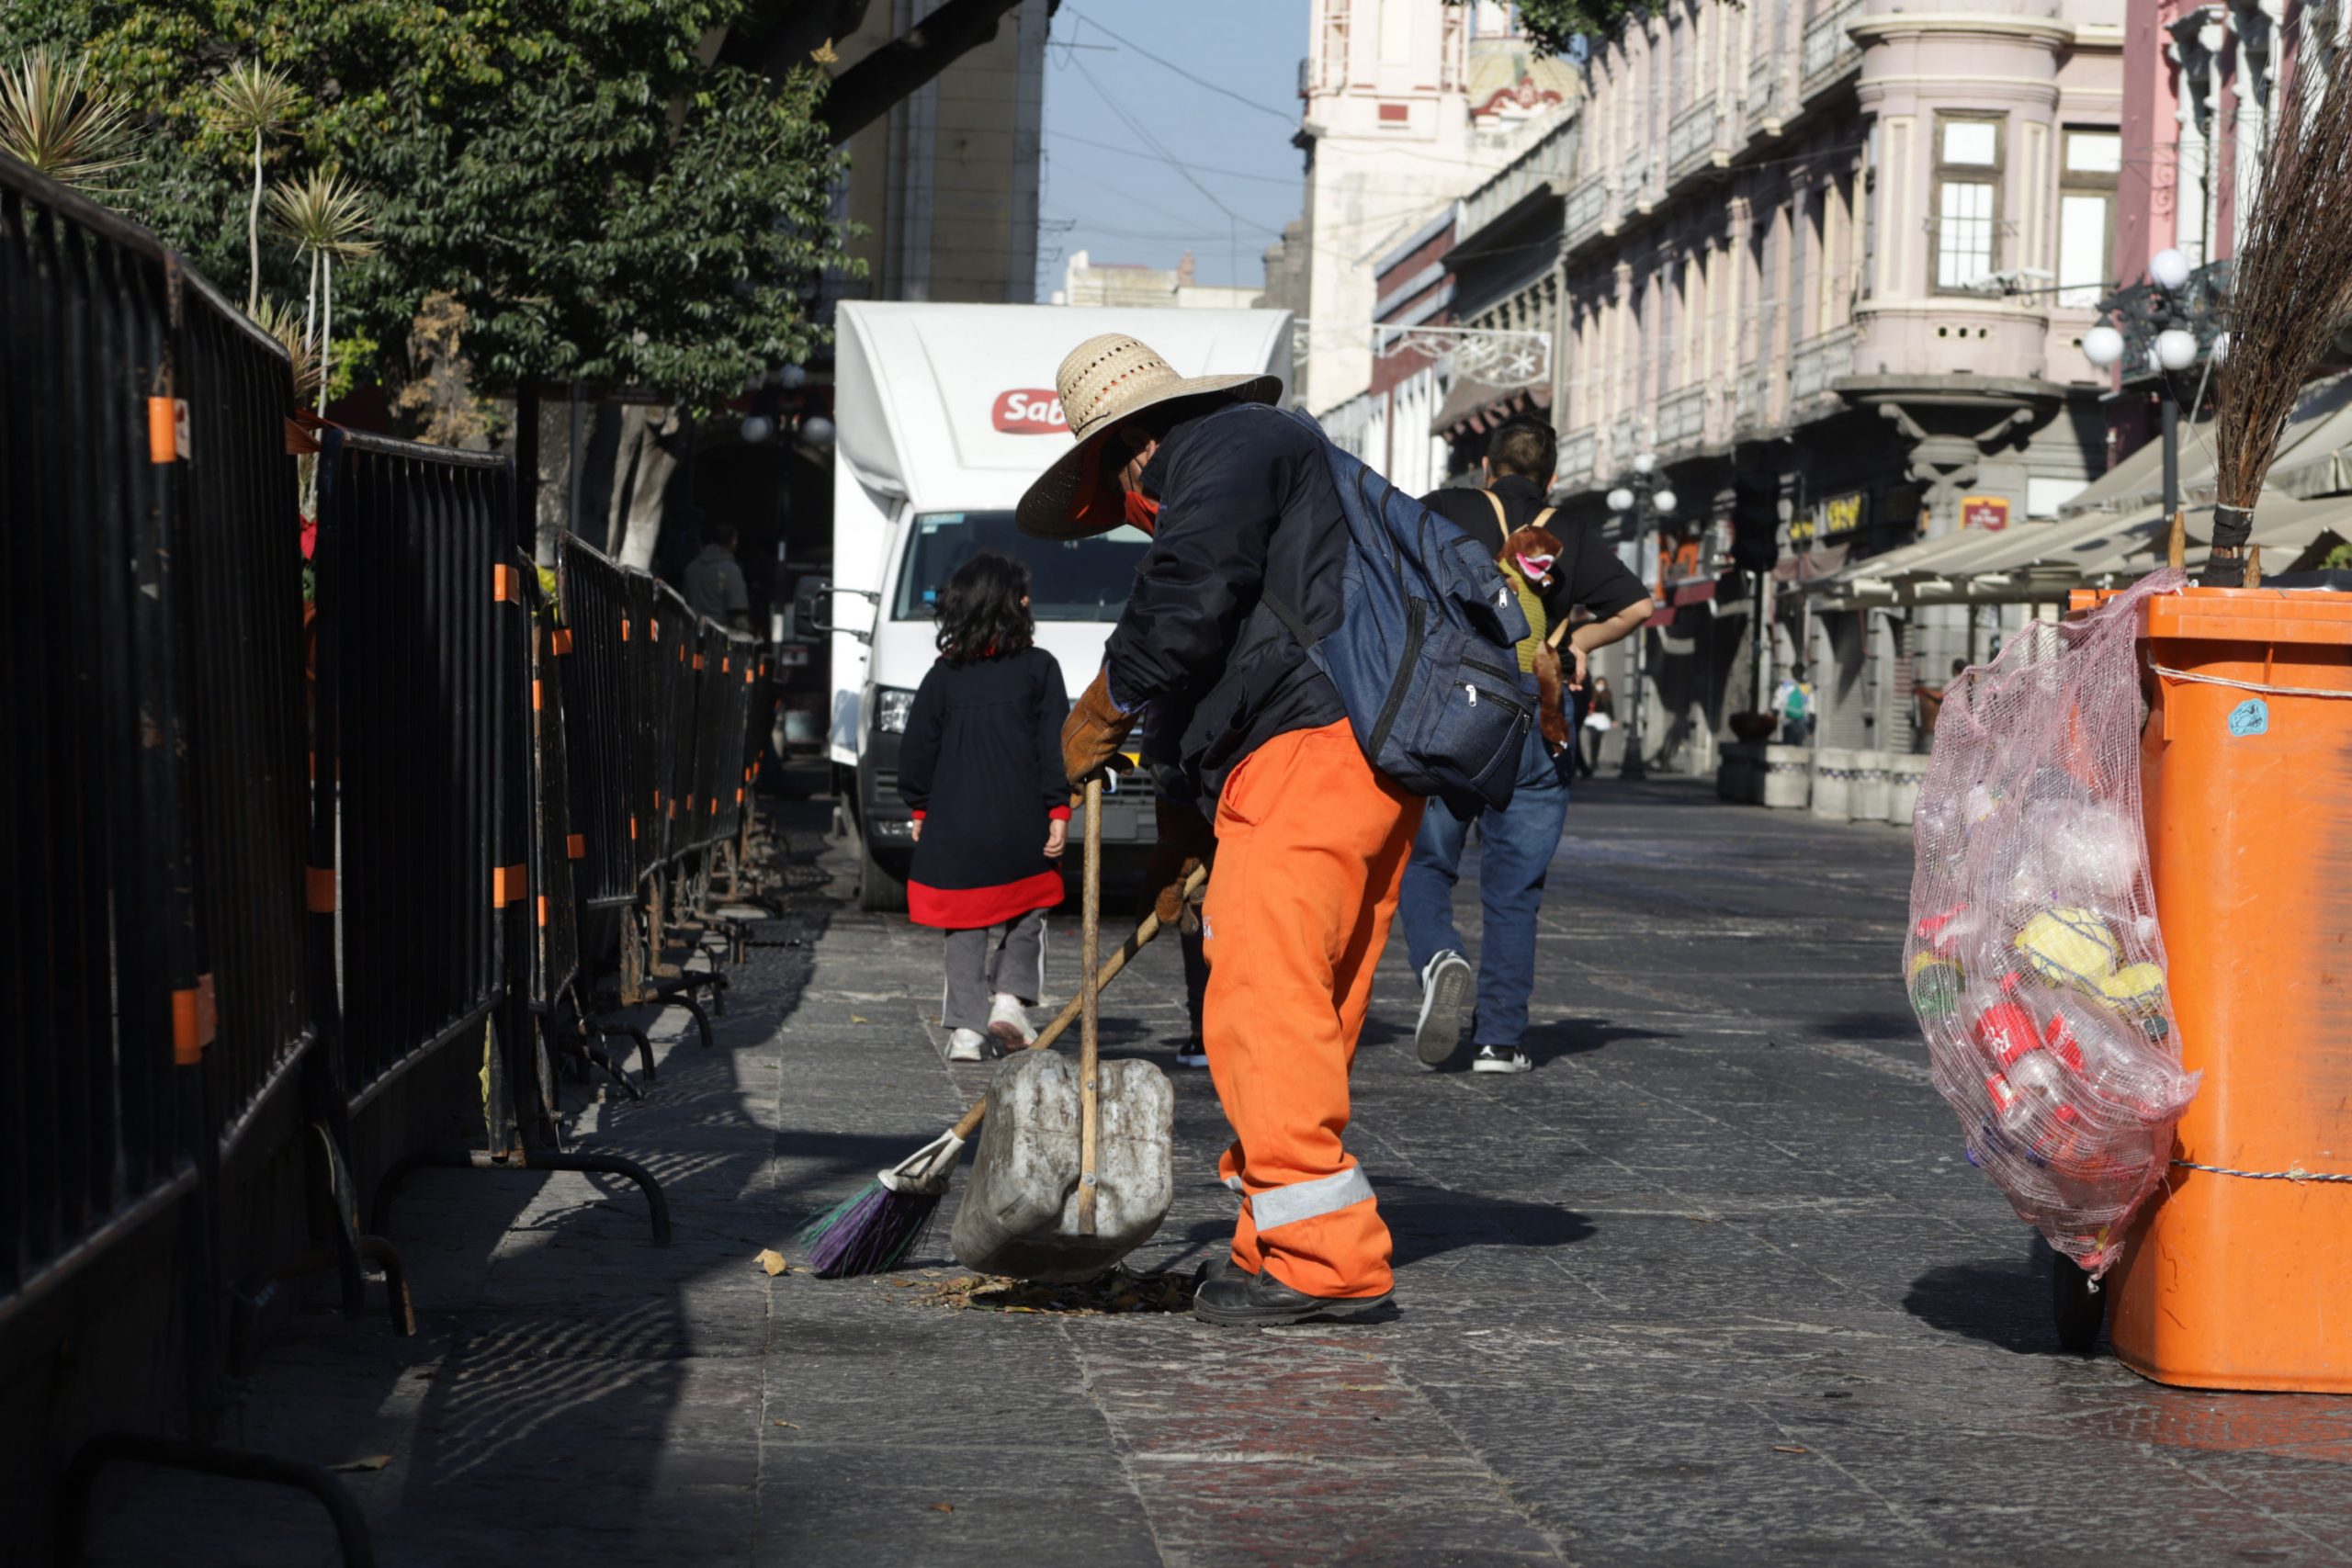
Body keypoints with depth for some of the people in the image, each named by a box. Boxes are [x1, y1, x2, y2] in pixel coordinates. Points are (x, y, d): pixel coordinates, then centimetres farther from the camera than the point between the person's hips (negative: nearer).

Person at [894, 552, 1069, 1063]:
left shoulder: (943, 675, 4)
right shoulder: (1038, 668, -2)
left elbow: (917, 748, 7)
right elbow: (1055, 745, -5)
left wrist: (919, 809, 18)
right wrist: (1059, 810, -1)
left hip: (955, 826, 2)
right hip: (1020, 828, -2)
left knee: (965, 929, 8)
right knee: (1028, 915, 16)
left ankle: (966, 1026, 2)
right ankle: (1011, 998, 0)